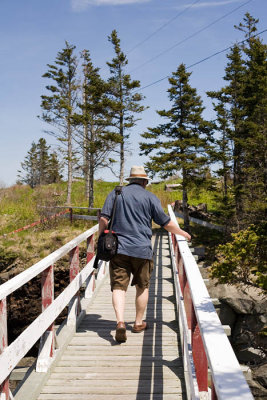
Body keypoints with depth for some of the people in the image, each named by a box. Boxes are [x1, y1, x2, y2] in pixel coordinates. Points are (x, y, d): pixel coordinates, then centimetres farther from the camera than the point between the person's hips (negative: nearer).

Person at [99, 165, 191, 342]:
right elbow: (166, 223, 3)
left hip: (118, 248, 1)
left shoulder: (115, 194, 8)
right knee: (142, 286, 15)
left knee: (119, 286, -2)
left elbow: (104, 218, 0)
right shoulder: (150, 197, 2)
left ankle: (120, 322, -21)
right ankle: (139, 323, 25)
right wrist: (183, 233, 19)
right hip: (142, 249, -1)